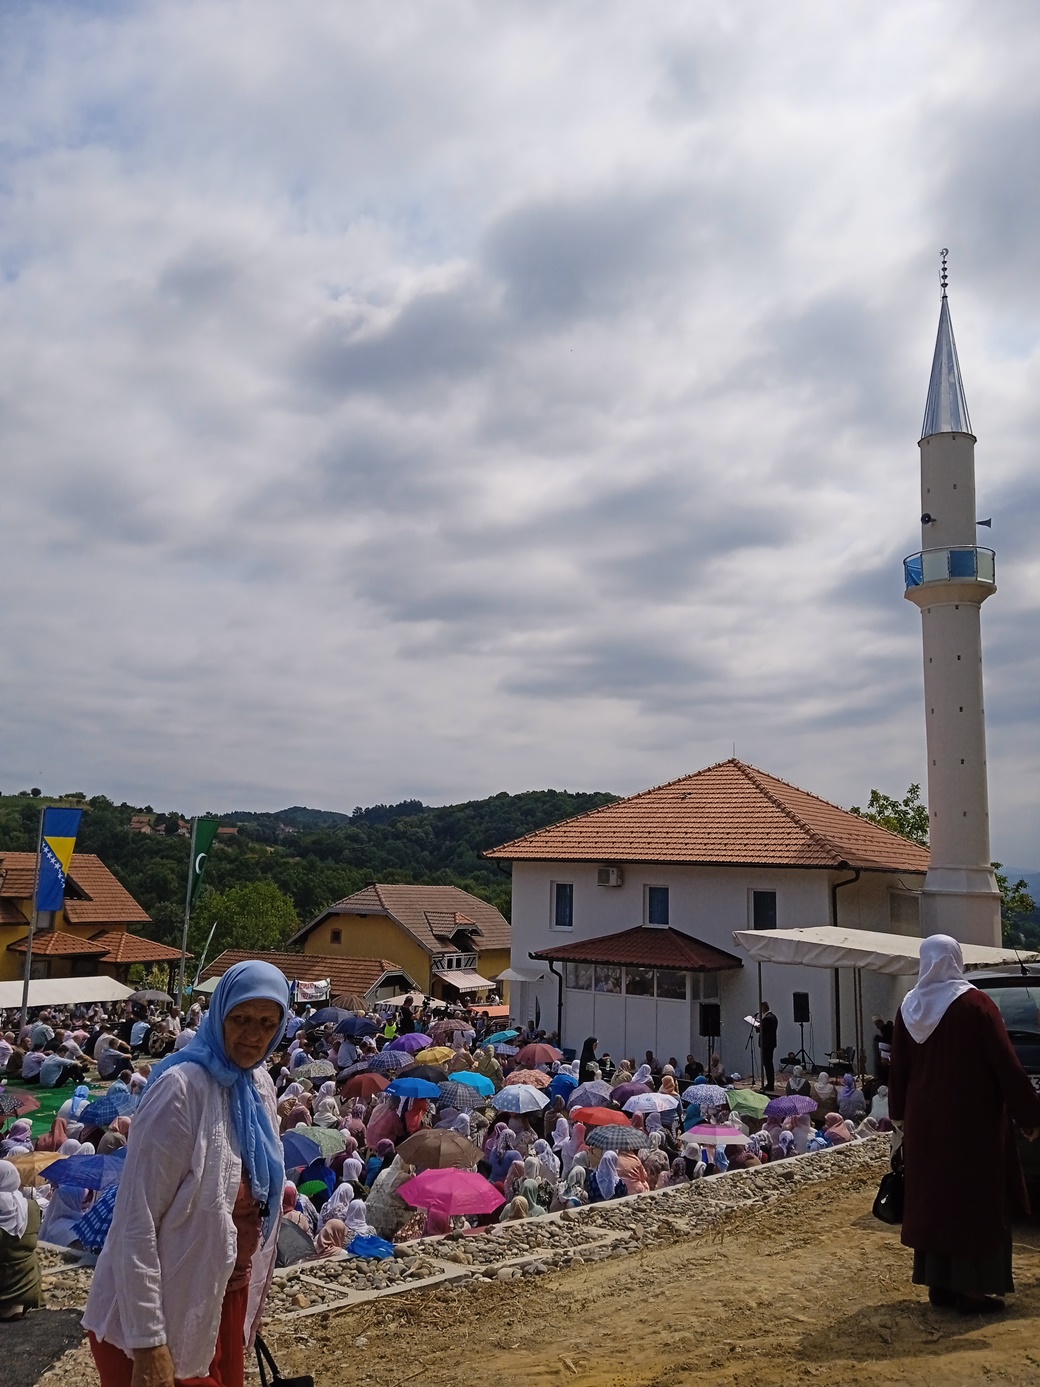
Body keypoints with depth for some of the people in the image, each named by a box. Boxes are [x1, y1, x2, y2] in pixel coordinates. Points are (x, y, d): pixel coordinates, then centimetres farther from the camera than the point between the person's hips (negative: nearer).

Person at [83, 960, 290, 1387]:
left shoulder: (259, 1084, 0)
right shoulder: (181, 1088, -24)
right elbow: (136, 1222, -23)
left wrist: (251, 1296, 17)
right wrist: (147, 1342, -22)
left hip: (225, 1299, 7)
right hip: (161, 1315, -7)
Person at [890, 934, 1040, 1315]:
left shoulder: (909, 1007, 1)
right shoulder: (975, 1004, -13)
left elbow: (898, 1067, 8)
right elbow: (1006, 1064, -13)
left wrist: (899, 1112, 19)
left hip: (925, 1121, 5)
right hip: (973, 1120, -5)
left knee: (931, 1198, 13)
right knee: (976, 1201, 5)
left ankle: (938, 1283, 20)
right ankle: (972, 1289, 9)